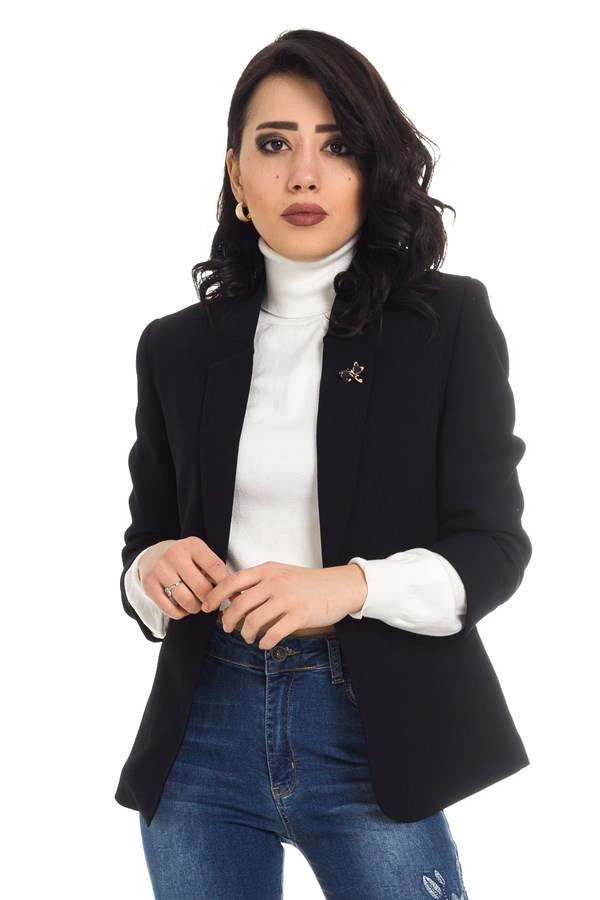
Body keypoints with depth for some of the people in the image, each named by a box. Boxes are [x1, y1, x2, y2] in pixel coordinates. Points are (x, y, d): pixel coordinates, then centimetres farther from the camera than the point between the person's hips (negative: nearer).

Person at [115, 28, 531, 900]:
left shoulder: (449, 320, -2)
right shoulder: (177, 346, 8)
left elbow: (493, 548, -5)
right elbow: (144, 542, 12)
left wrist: (351, 586, -22)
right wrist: (154, 572, -12)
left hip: (370, 731, -3)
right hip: (204, 730, 3)